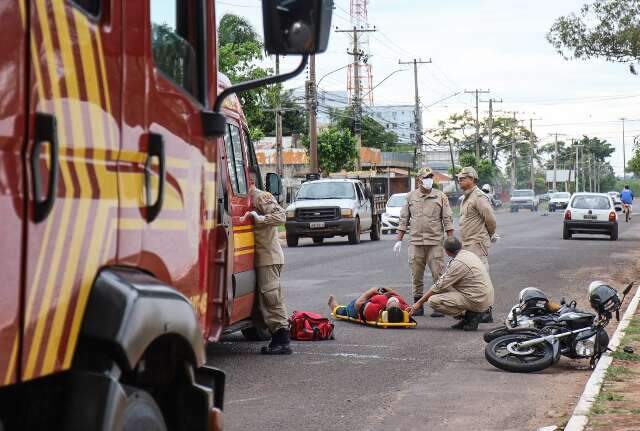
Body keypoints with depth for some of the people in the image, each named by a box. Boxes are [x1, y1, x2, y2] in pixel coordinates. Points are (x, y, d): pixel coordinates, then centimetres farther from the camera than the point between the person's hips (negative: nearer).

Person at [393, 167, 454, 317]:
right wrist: (399, 240, 8)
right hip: (416, 242, 2)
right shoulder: (410, 197, 10)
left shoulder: (441, 197, 4)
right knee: (416, 276, 5)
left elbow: (448, 220, 2)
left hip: (435, 242, -2)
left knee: (438, 275, -4)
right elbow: (404, 220, 12)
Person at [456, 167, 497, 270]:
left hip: (477, 244, -10)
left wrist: (491, 235, -1)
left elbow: (490, 219, -17)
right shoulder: (466, 197, 17)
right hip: (466, 244, 10)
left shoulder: (479, 197, -15)